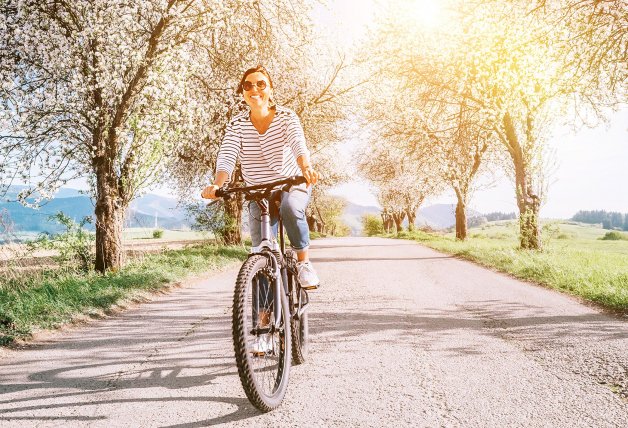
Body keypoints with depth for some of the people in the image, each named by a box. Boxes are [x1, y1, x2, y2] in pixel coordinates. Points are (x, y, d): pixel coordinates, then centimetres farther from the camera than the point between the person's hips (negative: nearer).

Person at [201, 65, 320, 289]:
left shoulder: (286, 117, -10)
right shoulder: (236, 125, -6)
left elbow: (298, 144, -28)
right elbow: (226, 157, -20)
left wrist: (306, 168, -51)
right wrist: (217, 184, -41)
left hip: (292, 185, -2)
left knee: (290, 208, -36)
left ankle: (304, 262, -17)